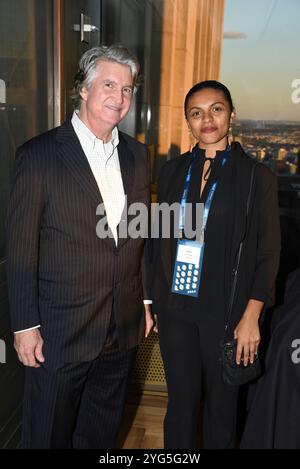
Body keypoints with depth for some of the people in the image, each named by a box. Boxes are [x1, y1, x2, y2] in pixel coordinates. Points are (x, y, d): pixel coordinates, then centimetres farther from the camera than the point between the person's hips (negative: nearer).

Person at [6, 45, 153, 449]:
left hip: (123, 325, 5)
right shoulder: (39, 155, -11)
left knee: (103, 430, 24)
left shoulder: (137, 154, 5)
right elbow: (21, 248, -11)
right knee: (49, 434, 17)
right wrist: (25, 326, -10)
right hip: (60, 329, -4)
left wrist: (147, 300, 11)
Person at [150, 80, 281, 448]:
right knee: (181, 402, 15)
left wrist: (251, 318, -9)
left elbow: (268, 252, -5)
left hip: (225, 312, -2)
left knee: (221, 404, 14)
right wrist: (156, 301, 7)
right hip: (176, 308, 3)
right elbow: (160, 239, 9)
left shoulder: (256, 177, -6)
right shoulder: (172, 172, 4)